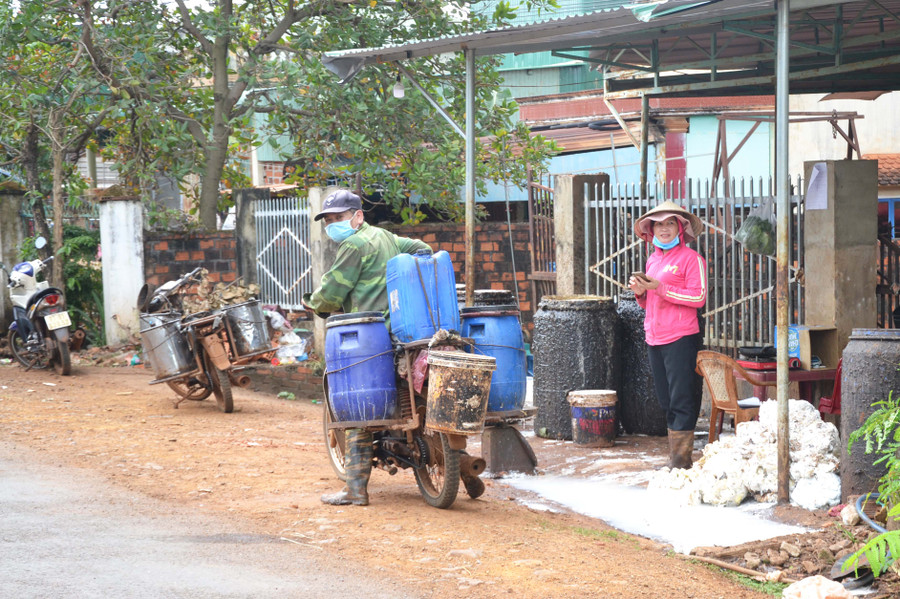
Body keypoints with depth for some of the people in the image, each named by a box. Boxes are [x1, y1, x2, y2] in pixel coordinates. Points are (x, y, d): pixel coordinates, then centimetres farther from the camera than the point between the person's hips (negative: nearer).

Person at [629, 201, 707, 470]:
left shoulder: (691, 258, -4)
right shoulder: (652, 260, 18)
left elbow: (698, 297, -13)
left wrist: (660, 288, -16)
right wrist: (640, 292, 3)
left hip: (680, 337, -8)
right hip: (654, 337, 8)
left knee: (681, 398, -6)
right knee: (666, 400, 10)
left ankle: (682, 457, -3)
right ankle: (674, 456, 16)